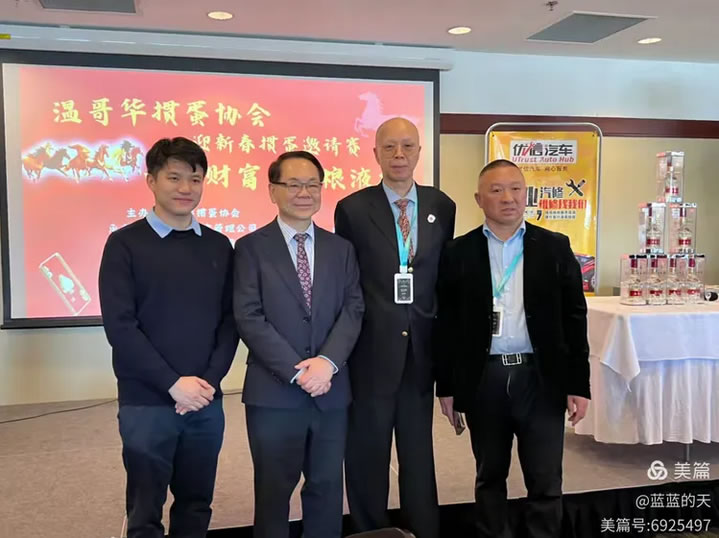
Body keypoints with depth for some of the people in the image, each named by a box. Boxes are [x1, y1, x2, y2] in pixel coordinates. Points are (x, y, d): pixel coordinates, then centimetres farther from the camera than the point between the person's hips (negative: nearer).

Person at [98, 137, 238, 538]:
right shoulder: (125, 244, -4)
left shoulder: (219, 246, 7)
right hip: (146, 402, -3)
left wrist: (209, 380, -7)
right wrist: (174, 384, -13)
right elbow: (119, 325, -10)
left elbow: (230, 320, 5)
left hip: (207, 400, 3)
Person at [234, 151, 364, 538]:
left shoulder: (341, 248, 10)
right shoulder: (251, 247, -1)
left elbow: (353, 310, 1)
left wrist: (327, 361, -15)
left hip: (331, 391, 3)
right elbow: (249, 318, -10)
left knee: (327, 487, 15)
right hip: (274, 393, -3)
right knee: (273, 490, 11)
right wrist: (297, 371, -16)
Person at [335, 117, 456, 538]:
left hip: (421, 349, 2)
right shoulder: (352, 209, -4)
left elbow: (445, 276, 9)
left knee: (420, 453, 16)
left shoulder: (442, 206, 4)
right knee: (367, 455, 13)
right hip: (370, 350, -2)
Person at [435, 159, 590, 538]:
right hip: (483, 379, 1)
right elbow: (446, 325, 3)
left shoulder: (555, 247, 3)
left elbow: (574, 319, 2)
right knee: (489, 477, 15)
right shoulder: (458, 253, 2)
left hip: (541, 378, 0)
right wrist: (446, 387, 2)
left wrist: (578, 384, -1)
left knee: (546, 483, 7)